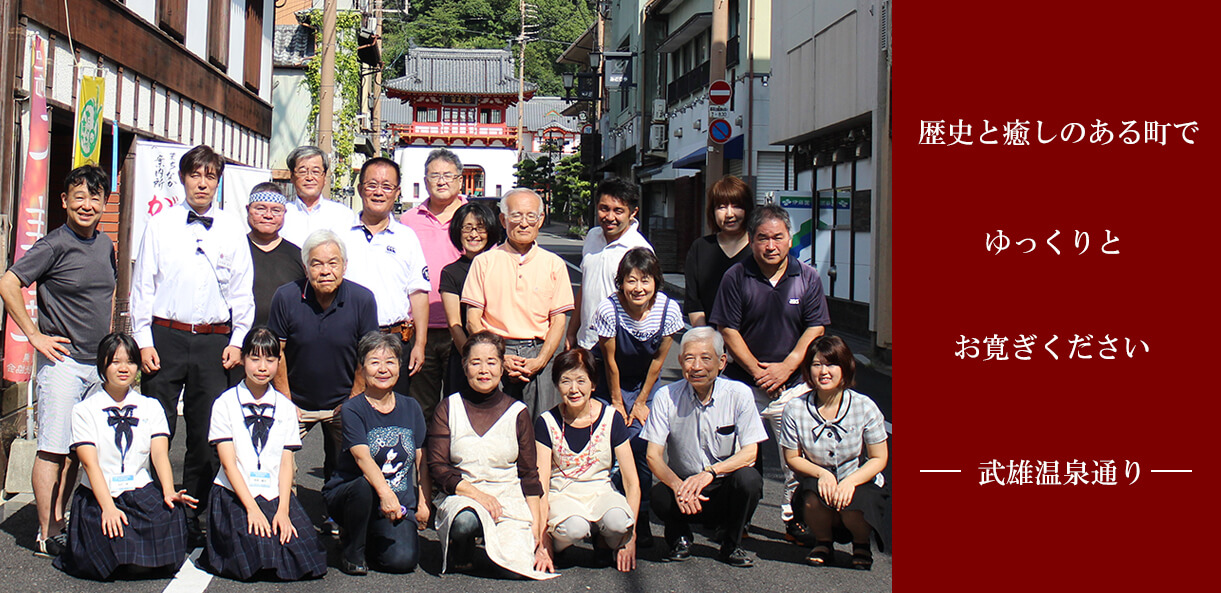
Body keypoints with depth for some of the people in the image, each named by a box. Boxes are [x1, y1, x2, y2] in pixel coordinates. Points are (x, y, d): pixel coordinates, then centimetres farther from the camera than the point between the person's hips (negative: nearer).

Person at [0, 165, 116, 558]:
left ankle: (59, 522, 22)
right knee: (53, 449, -4)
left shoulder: (105, 245, 11)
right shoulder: (55, 245, -11)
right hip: (62, 361, -7)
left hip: (97, 363, 7)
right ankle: (47, 536, 2)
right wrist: (35, 335, -13)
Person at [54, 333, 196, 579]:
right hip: (98, 495, -2)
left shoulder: (151, 407, 12)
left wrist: (169, 492, -22)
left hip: (142, 491, 2)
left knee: (171, 512, -31)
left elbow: (160, 454, -2)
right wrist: (108, 507, -25)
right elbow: (90, 463, -9)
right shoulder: (84, 410, 3)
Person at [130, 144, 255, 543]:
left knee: (206, 435, 4)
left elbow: (242, 292, 10)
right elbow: (142, 286, 5)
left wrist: (236, 342, 2)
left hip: (214, 340, 1)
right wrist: (144, 341, -2)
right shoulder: (160, 226, 5)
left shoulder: (232, 232, 8)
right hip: (166, 336, -1)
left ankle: (194, 517, 15)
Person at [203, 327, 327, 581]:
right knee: (252, 562, -25)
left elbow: (286, 463, 3)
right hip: (235, 495, -3)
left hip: (276, 494, 3)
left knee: (304, 558, -19)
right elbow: (228, 463, -6)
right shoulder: (225, 404, 1)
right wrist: (252, 508, -16)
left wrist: (283, 510, -11)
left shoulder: (285, 407, 10)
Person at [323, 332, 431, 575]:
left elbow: (422, 461, 10)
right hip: (346, 493, -3)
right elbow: (362, 456, -24)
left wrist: (423, 504, 2)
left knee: (403, 560, -20)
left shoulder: (411, 408, 7)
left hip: (400, 502, 3)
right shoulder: (353, 409, -7)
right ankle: (351, 550, -10)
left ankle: (370, 540, 16)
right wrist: (384, 492, -40)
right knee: (365, 485, -38)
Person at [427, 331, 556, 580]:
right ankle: (460, 550, -2)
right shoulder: (448, 409, 4)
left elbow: (529, 474, 9)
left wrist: (536, 525, -1)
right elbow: (437, 468, -1)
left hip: (510, 498, 2)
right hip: (461, 496, -2)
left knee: (518, 564, -23)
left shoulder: (518, 412, 8)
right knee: (465, 521, -38)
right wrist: (476, 493, -16)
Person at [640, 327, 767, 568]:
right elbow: (653, 456, -8)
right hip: (682, 484, 0)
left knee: (748, 478, -31)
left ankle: (731, 544, -2)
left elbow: (749, 453, -11)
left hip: (724, 489, 1)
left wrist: (710, 472, -29)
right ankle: (679, 537, 5)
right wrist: (678, 485, -29)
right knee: (659, 496, -32)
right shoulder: (666, 397, -6)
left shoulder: (738, 394, -7)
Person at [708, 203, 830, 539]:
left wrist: (785, 367, -10)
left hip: (793, 386, 1)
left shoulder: (808, 278, 3)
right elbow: (728, 330, -3)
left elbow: (815, 330, 1)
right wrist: (757, 371, -10)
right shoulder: (736, 277, -2)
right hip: (743, 385, -1)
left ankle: (795, 520, 17)